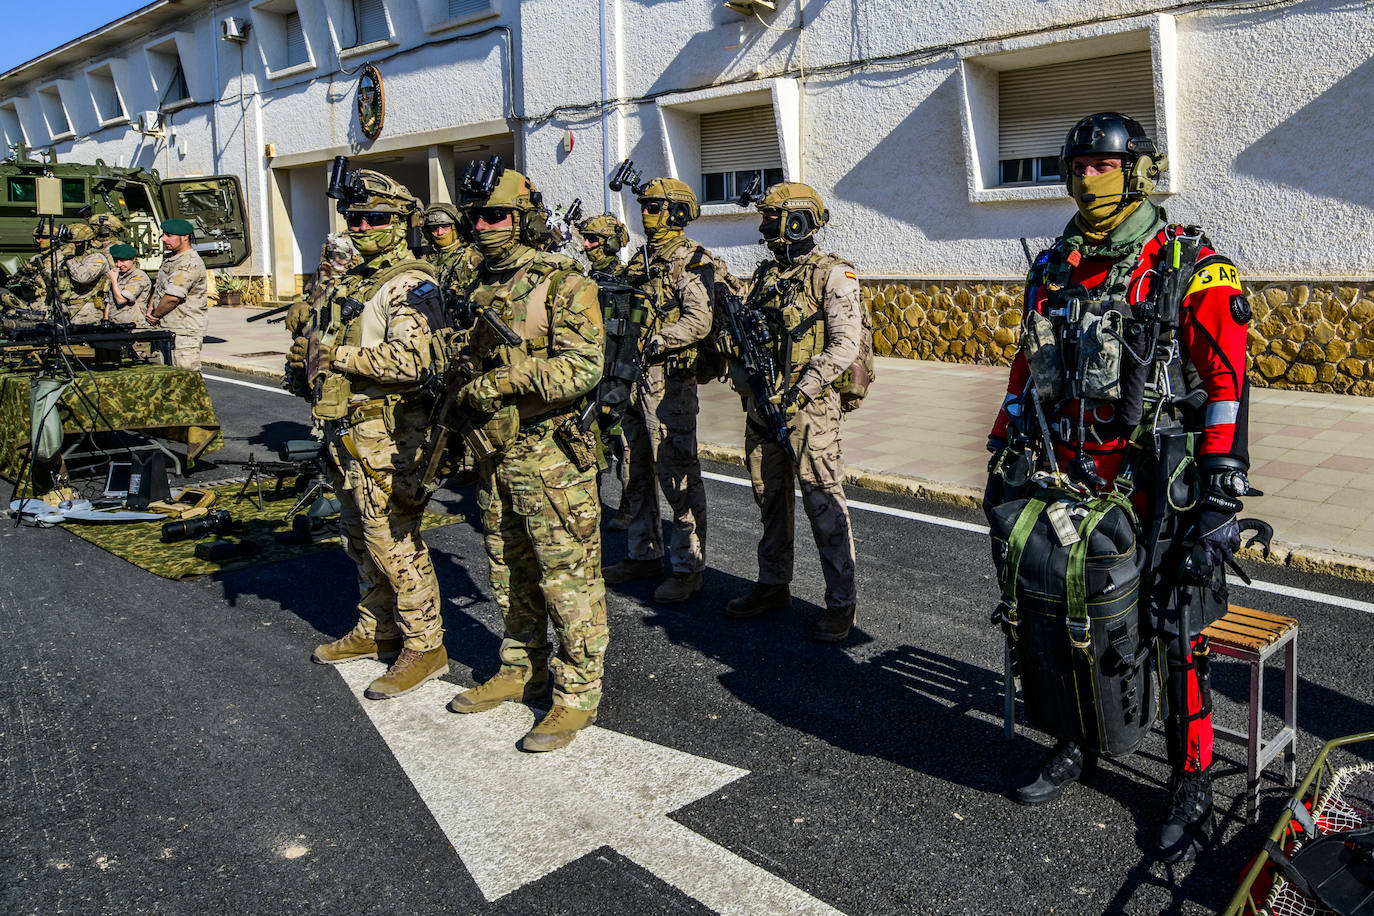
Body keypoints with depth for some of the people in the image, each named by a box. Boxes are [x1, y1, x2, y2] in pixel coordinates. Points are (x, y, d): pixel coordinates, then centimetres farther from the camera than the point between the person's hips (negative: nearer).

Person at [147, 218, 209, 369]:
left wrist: (155, 315, -7)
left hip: (185, 333, -10)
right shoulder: (169, 257, 15)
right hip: (166, 328, 10)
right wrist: (150, 308, 4)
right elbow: (158, 286, 22)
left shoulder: (190, 263, -18)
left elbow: (173, 297, -22)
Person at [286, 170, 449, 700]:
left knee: (393, 541, -5)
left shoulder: (409, 285, -13)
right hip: (346, 432, 10)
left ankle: (424, 647, 7)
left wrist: (337, 356, -19)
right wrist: (307, 353, 3)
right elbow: (316, 341, 28)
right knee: (360, 538, 19)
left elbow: (411, 361, -28)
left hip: (385, 435, -10)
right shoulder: (347, 283, 17)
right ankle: (374, 630, 34)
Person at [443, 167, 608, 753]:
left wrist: (509, 374, -23)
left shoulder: (564, 285, -11)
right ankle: (522, 672, 32)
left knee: (567, 577, -1)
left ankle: (577, 694, 9)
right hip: (495, 453, 8)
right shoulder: (480, 288, 13)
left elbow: (582, 368, -21)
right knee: (509, 573, 17)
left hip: (550, 456, -8)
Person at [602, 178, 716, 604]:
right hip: (630, 377, 9)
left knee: (678, 474, -4)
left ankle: (688, 566, 5)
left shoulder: (693, 261, -8)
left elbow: (698, 322, -19)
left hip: (669, 380, -9)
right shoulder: (639, 259, 17)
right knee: (634, 472, 14)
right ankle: (644, 554, 27)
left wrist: (650, 342, -22)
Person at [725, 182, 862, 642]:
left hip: (809, 405, -7)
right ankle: (773, 585, 28)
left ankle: (841, 602, 5)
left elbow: (845, 344, -14)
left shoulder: (833, 275, -7)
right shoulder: (765, 274, 14)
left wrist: (800, 390, -21)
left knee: (823, 501, -5)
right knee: (769, 497, 14)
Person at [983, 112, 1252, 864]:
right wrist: (1003, 460, 16)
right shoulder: (1053, 271, 11)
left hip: (1157, 492, -5)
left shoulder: (1190, 267, -6)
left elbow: (1226, 384, -11)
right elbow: (1026, 374, 18)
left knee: (1177, 639, 3)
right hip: (1065, 487, 6)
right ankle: (1076, 745, 36)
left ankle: (1192, 785, 21)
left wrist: (1221, 500, -17)